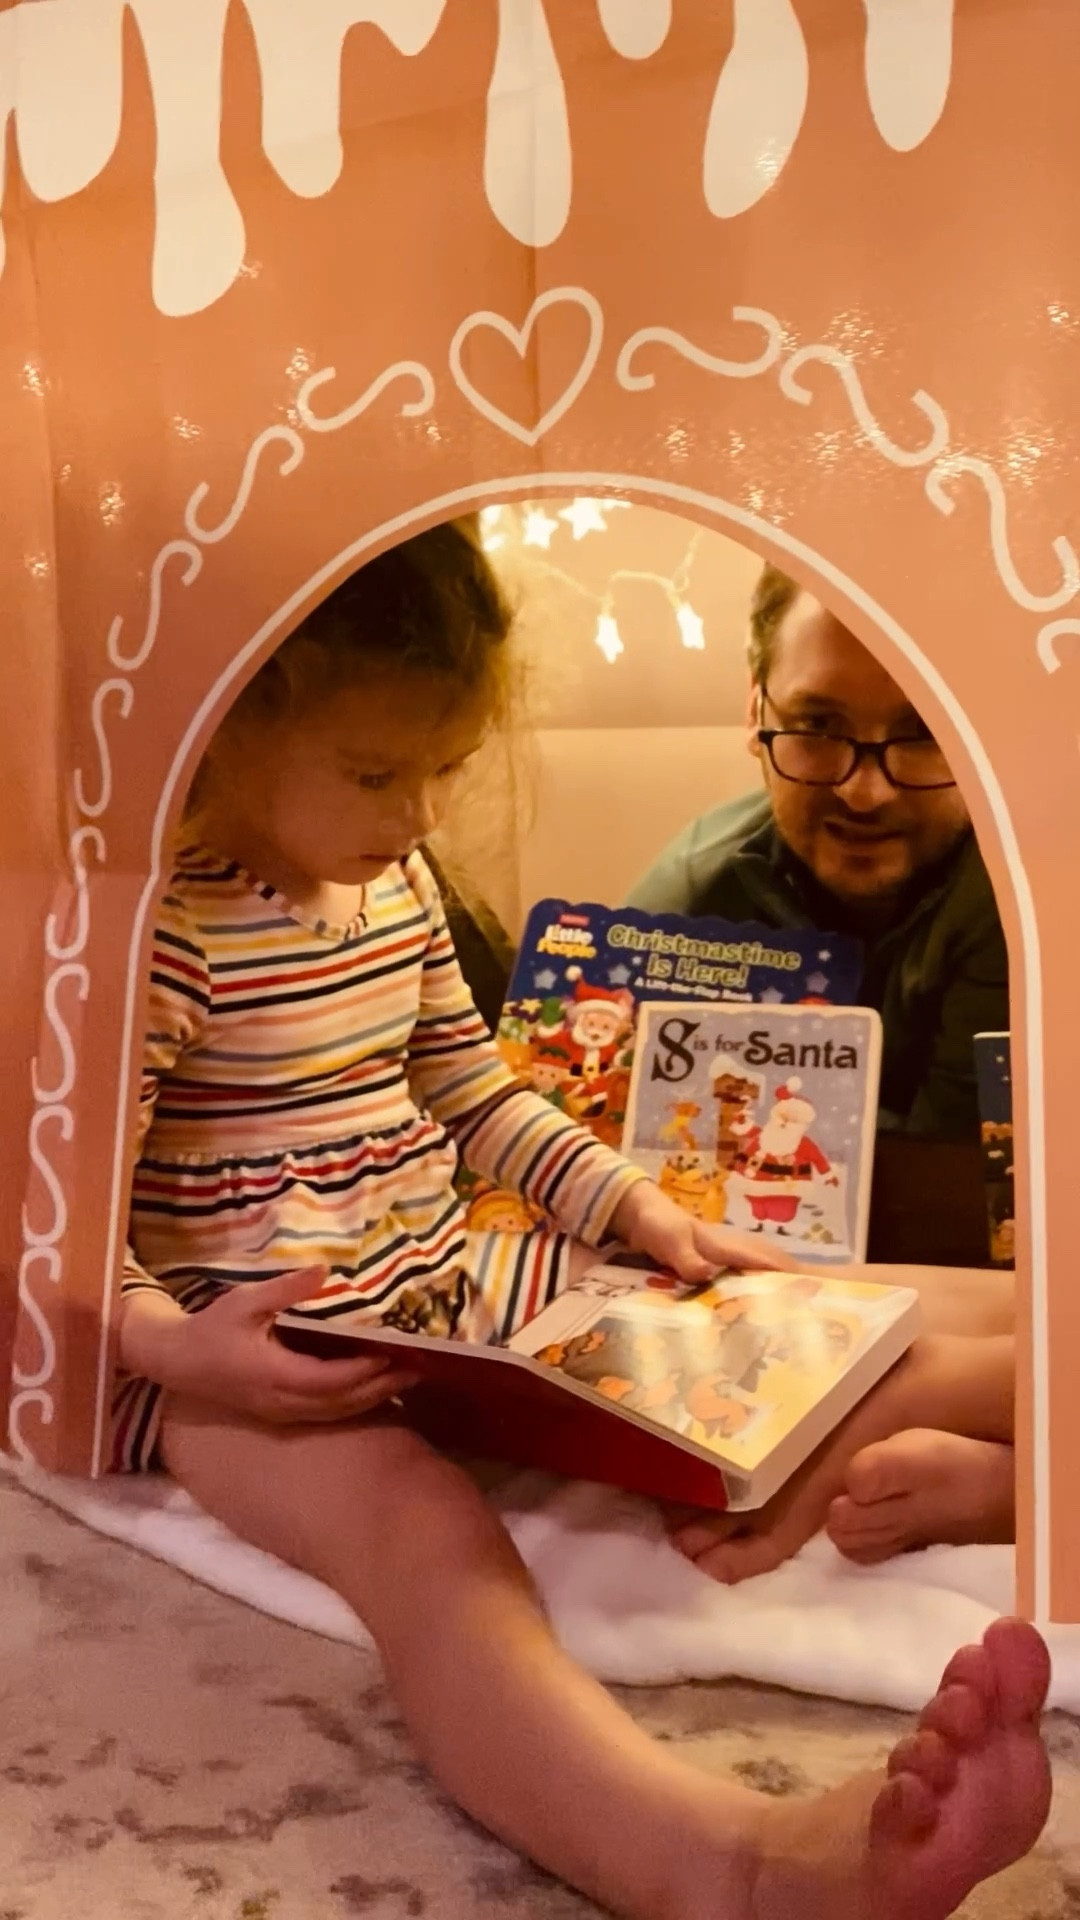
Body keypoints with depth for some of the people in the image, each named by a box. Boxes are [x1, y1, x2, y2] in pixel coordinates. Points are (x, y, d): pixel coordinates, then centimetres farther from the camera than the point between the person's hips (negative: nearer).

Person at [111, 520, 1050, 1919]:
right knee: (431, 1538, -38)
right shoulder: (161, 929, -14)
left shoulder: (394, 879, 9)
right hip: (245, 1358, -8)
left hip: (439, 1286, 9)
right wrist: (173, 1344, -33)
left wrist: (630, 1201, 8)